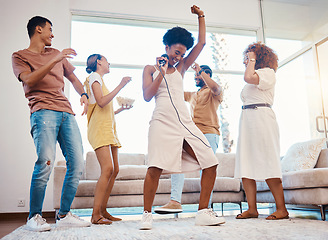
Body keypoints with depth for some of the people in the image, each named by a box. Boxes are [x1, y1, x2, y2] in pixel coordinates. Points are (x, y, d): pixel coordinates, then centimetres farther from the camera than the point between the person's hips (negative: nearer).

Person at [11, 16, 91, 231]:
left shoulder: (56, 54, 28)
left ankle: (64, 215, 5)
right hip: (43, 111, -5)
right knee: (46, 162, -20)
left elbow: (73, 77, 33)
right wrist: (54, 61, -13)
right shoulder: (20, 56, 13)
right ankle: (35, 216, -4)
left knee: (77, 164, -4)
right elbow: (29, 79, -7)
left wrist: (83, 94, 13)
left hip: (67, 112, 6)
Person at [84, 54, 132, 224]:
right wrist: (120, 86, -14)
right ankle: (95, 214, -17)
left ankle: (103, 211, 7)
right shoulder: (94, 77, 1)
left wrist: (121, 109, 22)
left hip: (109, 129, 10)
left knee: (114, 170, 2)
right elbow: (101, 102, -16)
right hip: (99, 129, -10)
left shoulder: (99, 80, 28)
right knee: (108, 169, -20)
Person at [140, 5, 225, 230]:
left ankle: (203, 212, 6)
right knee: (155, 168, -20)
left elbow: (201, 44, 21)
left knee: (211, 163, -5)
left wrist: (201, 17, 22)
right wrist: (161, 73, -3)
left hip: (185, 122, 5)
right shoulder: (150, 68, 15)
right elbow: (147, 96, 2)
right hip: (163, 121, -4)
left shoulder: (180, 68, 22)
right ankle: (147, 214, -1)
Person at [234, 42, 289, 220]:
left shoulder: (268, 72, 4)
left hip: (261, 118, -8)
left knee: (267, 164, -11)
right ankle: (252, 208, -1)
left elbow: (249, 77, -14)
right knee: (245, 165, -2)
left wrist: (252, 60, -1)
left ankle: (281, 209, -5)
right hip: (246, 119, 8)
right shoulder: (252, 81, 27)